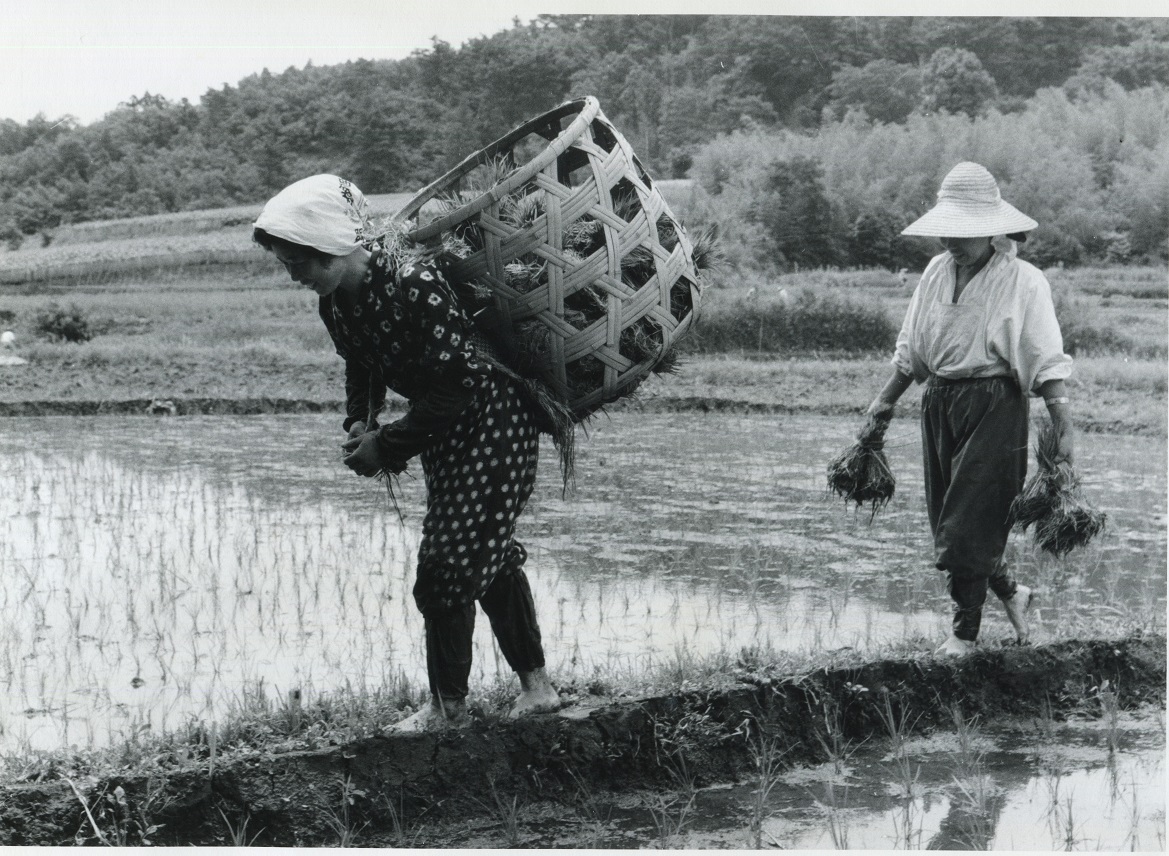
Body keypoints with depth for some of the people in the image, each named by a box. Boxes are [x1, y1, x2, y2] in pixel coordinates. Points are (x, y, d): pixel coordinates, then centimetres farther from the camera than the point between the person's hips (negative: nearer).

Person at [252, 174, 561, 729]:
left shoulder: (418, 288, -31)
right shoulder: (335, 303, -5)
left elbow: (455, 388, -29)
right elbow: (361, 368, 12)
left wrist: (387, 446, -23)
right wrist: (358, 423, -7)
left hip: (493, 426, -9)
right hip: (448, 433, 9)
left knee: (446, 566, -5)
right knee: (490, 557, 16)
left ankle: (449, 707, 9)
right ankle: (536, 687, 27)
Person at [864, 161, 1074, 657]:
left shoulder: (1023, 281, -10)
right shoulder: (937, 271, 7)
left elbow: (1047, 364, -11)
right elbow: (911, 349, 17)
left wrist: (1063, 429, -17)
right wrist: (887, 399, 17)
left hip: (995, 408, -6)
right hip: (939, 404, 6)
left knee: (969, 523, -6)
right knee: (946, 519, 10)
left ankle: (966, 632, 8)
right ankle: (1011, 593, 31)